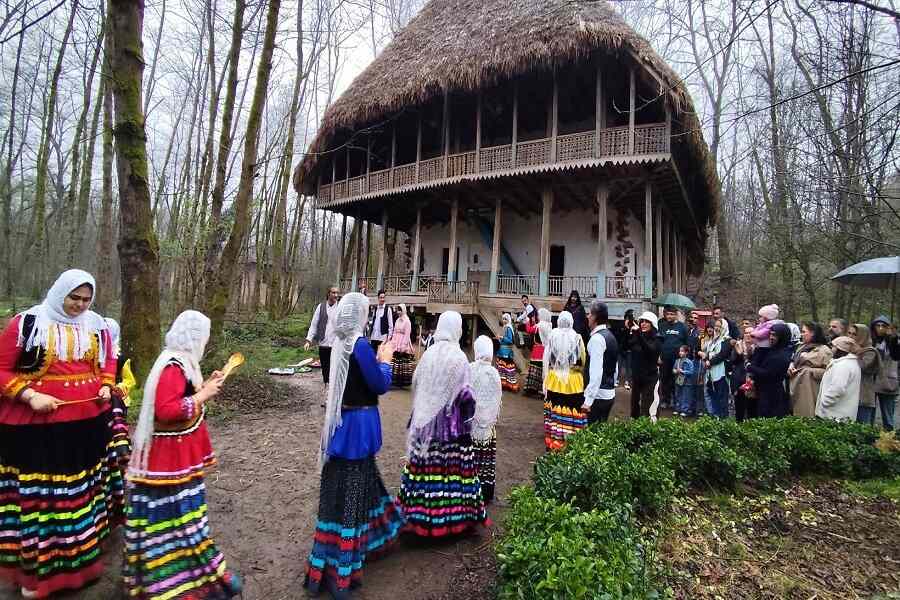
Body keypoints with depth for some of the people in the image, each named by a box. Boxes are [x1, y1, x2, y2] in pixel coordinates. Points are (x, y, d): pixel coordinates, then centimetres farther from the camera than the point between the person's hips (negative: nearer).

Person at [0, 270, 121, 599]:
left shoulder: (97, 325, 4)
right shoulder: (27, 322, -7)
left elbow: (108, 361, 18)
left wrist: (106, 386, 1)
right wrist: (30, 395, -17)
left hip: (89, 421, 4)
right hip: (36, 424, -3)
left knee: (83, 488, 15)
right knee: (37, 491, 5)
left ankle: (82, 556, 32)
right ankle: (36, 568, 22)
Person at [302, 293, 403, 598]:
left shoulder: (341, 343, 4)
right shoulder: (360, 345, -22)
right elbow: (380, 385, -16)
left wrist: (377, 359, 10)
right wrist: (385, 359, -2)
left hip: (343, 423, 9)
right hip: (357, 426, -9)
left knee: (345, 490, 24)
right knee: (347, 496, 4)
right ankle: (338, 569, 19)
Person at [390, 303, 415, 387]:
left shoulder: (407, 321, -7)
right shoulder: (397, 320, 14)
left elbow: (407, 335, -12)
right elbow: (395, 333, 16)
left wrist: (403, 346, -17)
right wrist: (393, 343, 8)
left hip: (403, 344, -7)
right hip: (396, 344, 7)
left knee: (403, 364, -4)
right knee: (395, 363, 6)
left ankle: (403, 381, 1)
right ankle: (396, 380, 13)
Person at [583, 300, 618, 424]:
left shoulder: (597, 338, -18)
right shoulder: (610, 336, 12)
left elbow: (596, 372, -24)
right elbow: (615, 368, 19)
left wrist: (588, 400, -24)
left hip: (598, 395, -10)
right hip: (610, 394, 10)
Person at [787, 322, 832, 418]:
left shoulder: (824, 350, -9)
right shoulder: (802, 347, 15)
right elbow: (794, 361, 25)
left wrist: (807, 371, -15)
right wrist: (791, 366, 5)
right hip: (796, 390, 7)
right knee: (797, 419, 11)